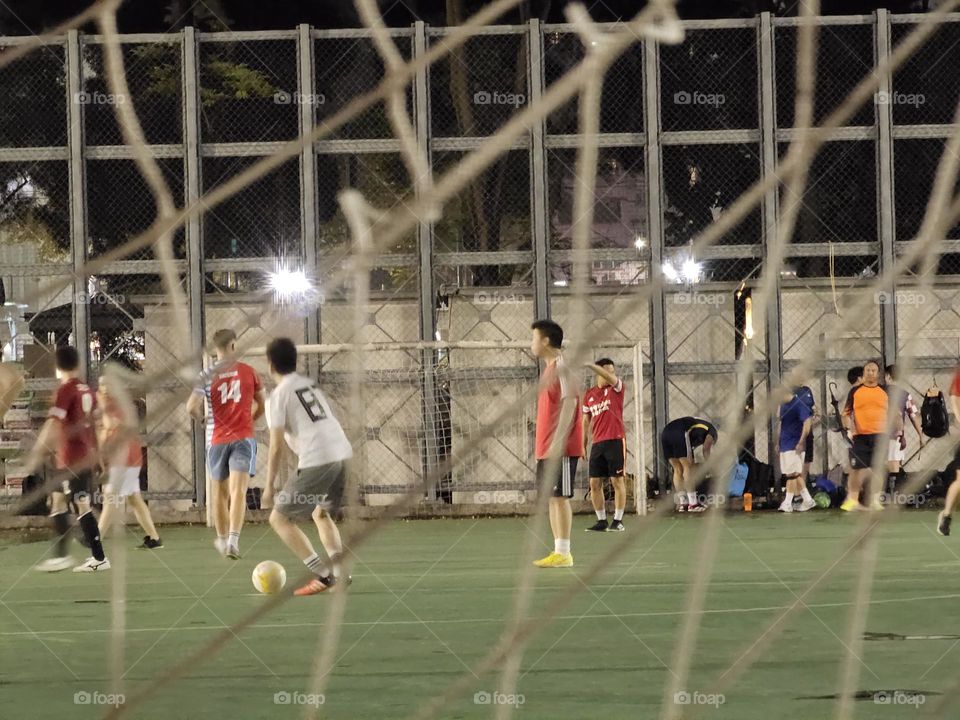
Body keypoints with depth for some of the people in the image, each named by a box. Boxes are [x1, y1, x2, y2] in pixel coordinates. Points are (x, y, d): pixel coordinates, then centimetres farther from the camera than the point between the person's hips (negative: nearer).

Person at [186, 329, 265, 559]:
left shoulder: (208, 376, -3)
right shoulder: (248, 371, 2)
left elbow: (192, 407, -13)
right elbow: (262, 404, 14)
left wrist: (201, 417, 9)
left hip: (218, 440, 1)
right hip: (244, 438, -1)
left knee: (220, 493, 17)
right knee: (238, 492, -11)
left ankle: (223, 539, 30)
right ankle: (233, 540, -28)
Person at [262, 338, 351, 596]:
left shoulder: (279, 395, 1)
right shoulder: (310, 385, 21)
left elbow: (277, 447, -2)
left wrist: (269, 486, 3)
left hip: (317, 461, -7)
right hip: (343, 454, 7)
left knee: (279, 518, 3)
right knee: (321, 514, 28)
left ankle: (323, 574, -9)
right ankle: (340, 572, 10)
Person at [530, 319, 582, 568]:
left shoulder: (561, 367, -11)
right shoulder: (550, 369, 18)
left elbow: (569, 404, -18)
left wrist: (557, 442, -23)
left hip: (560, 448, -9)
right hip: (546, 449, 9)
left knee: (559, 497, -8)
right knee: (552, 498, 9)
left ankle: (563, 553, -7)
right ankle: (558, 552, 11)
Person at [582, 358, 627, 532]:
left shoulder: (616, 388, 0)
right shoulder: (589, 394, 12)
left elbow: (609, 377, -23)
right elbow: (586, 421, 16)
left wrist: (589, 365, -33)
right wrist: (583, 445, 11)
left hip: (616, 441, -5)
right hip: (597, 443, 5)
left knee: (618, 481, -3)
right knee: (595, 483, 3)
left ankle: (618, 521, 1)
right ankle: (601, 521, 10)